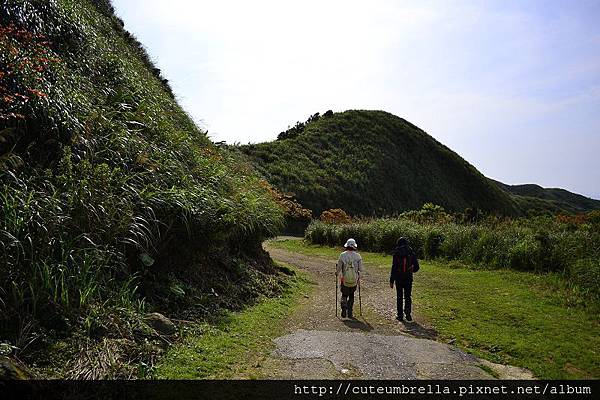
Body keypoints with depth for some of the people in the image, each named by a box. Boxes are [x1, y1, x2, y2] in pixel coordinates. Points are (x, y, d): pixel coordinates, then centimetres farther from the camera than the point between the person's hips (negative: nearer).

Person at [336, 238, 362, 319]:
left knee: (344, 295, 16)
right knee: (351, 295, 19)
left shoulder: (342, 255, -8)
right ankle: (349, 312, 17)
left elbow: (338, 268, -4)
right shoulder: (358, 256, -4)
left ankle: (344, 308, -7)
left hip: (344, 280, -1)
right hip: (354, 280, 1)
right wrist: (358, 277, 15)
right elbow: (360, 269, -2)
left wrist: (337, 275, 15)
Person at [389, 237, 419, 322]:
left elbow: (394, 268, -10)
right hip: (409, 278, 2)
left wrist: (391, 280, -6)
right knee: (408, 296, 13)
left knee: (399, 297, 9)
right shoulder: (411, 253, 1)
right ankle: (408, 313, -4)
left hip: (399, 278, -2)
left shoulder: (396, 254, -8)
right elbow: (416, 267, 5)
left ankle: (400, 315, 12)